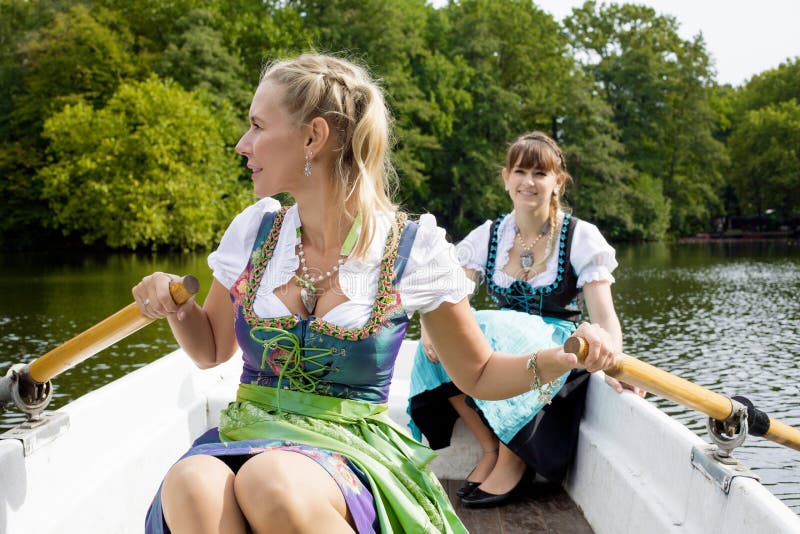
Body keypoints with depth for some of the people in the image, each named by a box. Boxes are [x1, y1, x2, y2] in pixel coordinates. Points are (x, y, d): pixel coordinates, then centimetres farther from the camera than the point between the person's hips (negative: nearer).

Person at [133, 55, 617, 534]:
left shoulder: (413, 250, -5)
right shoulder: (254, 232, 5)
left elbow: (478, 375, 5)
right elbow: (212, 349, 19)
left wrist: (562, 357, -14)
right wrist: (175, 305, -3)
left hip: (351, 448, -2)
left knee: (271, 481, -38)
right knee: (191, 484, -35)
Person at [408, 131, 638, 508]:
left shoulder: (581, 238, -4)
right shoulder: (488, 237, 5)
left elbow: (604, 317, -11)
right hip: (505, 335, 4)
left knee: (499, 331, -34)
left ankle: (514, 458, -18)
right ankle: (491, 447, -12)